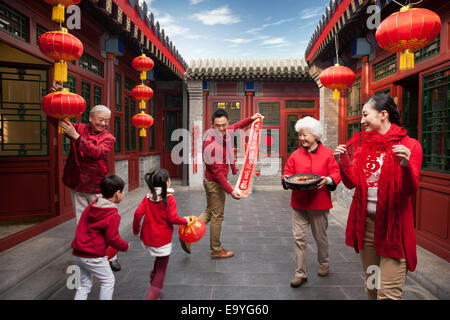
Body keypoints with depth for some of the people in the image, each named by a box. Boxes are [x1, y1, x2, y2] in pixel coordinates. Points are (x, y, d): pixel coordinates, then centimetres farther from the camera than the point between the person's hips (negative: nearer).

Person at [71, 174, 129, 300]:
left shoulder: (91, 206, 7)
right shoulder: (113, 216, -18)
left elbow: (82, 228, 16)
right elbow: (112, 239, -16)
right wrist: (125, 246, 2)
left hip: (78, 254, 8)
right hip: (94, 256, -8)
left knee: (84, 285, 19)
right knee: (108, 280, 11)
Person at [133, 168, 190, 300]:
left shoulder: (147, 198, -2)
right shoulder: (170, 199, -15)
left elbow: (138, 213, -7)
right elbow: (173, 219, -18)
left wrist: (136, 229, 8)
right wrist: (185, 221, -1)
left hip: (147, 238, 5)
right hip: (163, 240, -5)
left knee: (159, 260, 30)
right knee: (161, 269, 10)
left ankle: (154, 282, 37)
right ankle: (153, 295, 10)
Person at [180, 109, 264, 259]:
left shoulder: (225, 133, -2)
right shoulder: (211, 144, -28)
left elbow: (236, 126, 23)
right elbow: (217, 172, -26)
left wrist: (251, 119, 22)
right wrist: (230, 191, -24)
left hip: (211, 181, 9)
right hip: (215, 183, -9)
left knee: (210, 211, 21)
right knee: (217, 217, 5)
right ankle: (216, 250, 21)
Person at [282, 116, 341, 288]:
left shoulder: (328, 153, -1)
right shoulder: (296, 154, 6)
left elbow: (336, 174, -3)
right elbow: (287, 172, 9)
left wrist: (328, 180, -23)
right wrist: (287, 179, -13)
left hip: (319, 203, -2)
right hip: (299, 203, 2)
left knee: (320, 237, 16)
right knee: (299, 238, 1)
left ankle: (324, 264, 42)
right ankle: (301, 273, 13)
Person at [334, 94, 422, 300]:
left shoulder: (409, 145, -6)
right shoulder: (363, 145, 8)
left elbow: (411, 190, -13)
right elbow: (352, 183, 7)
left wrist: (405, 165, -30)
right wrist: (342, 164, -9)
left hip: (393, 224, -5)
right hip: (365, 222, 5)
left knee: (388, 293, -5)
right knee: (371, 287, 18)